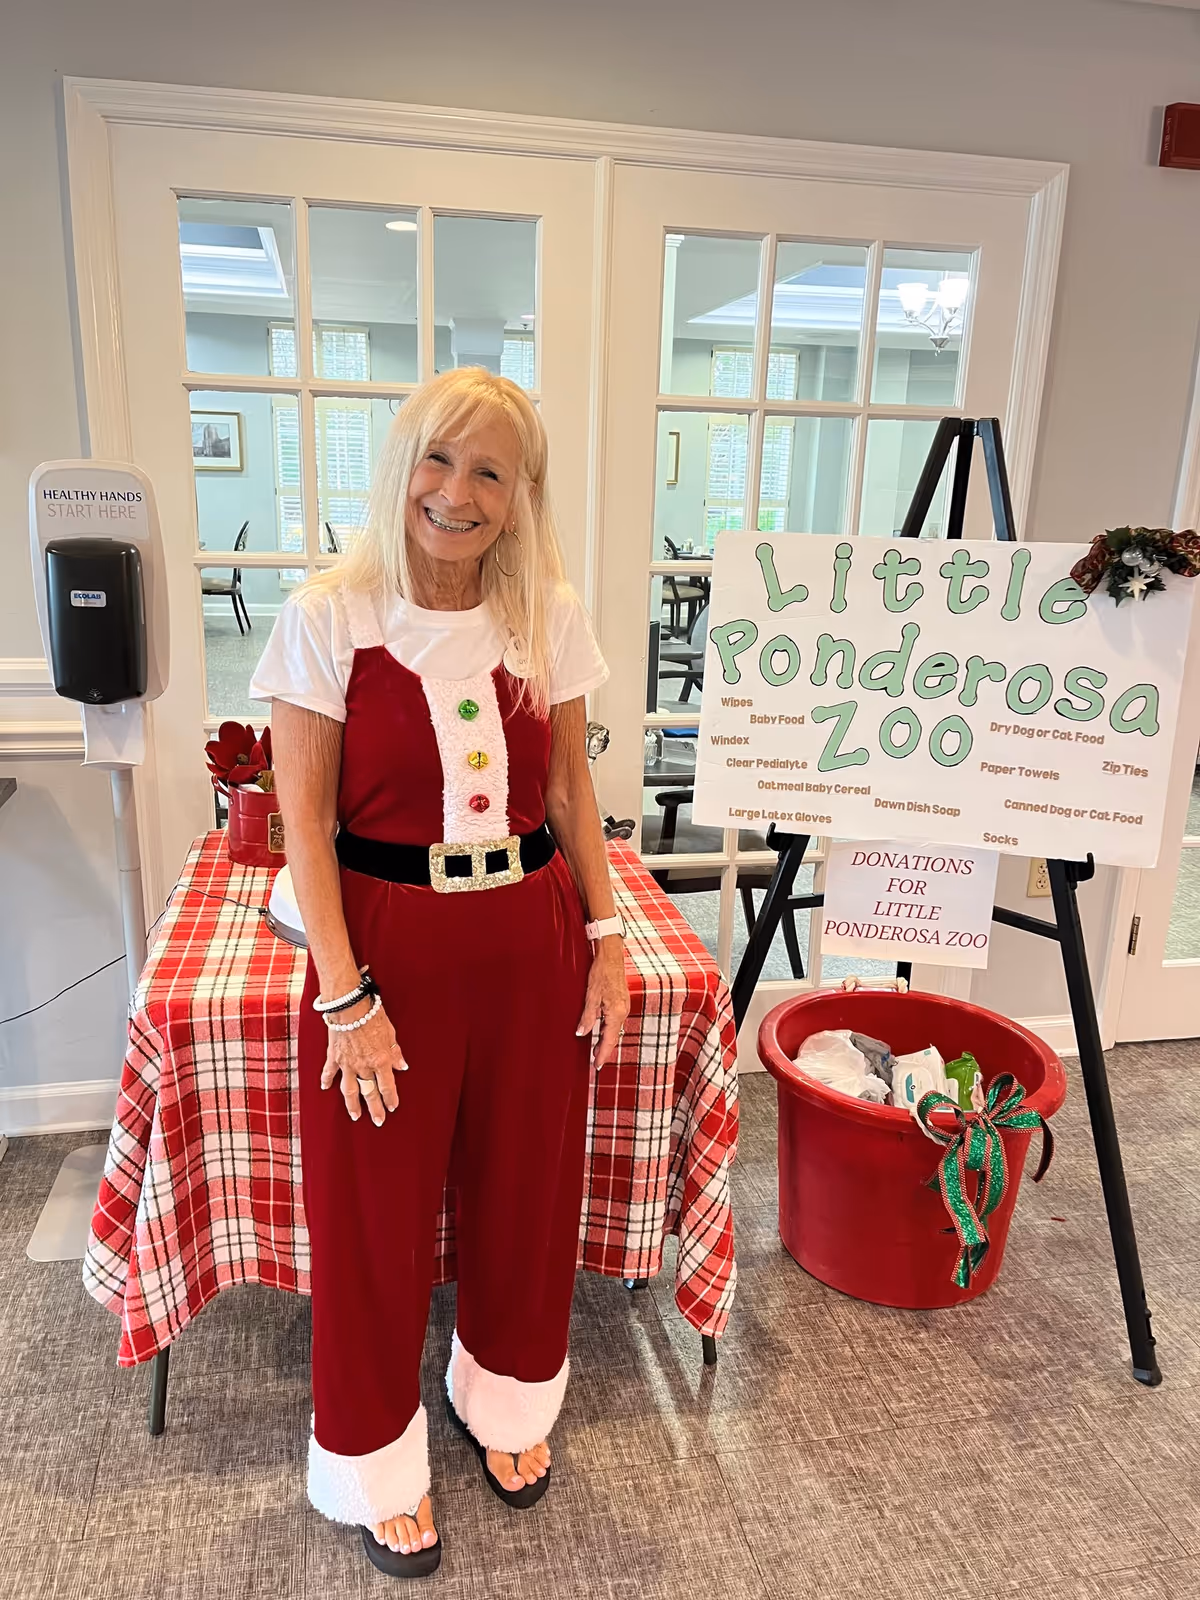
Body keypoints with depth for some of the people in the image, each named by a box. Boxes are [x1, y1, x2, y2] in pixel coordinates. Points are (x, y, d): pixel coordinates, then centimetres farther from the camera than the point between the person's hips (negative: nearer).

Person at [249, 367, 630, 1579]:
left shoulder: (550, 615, -1)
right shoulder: (329, 617, -11)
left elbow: (571, 784, 7)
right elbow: (304, 819, -10)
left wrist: (605, 935, 4)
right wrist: (346, 994, -13)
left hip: (530, 932, 4)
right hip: (388, 936, -3)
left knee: (526, 1182, 18)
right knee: (376, 1207, 11)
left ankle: (502, 1397, 48)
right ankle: (378, 1462, 39)